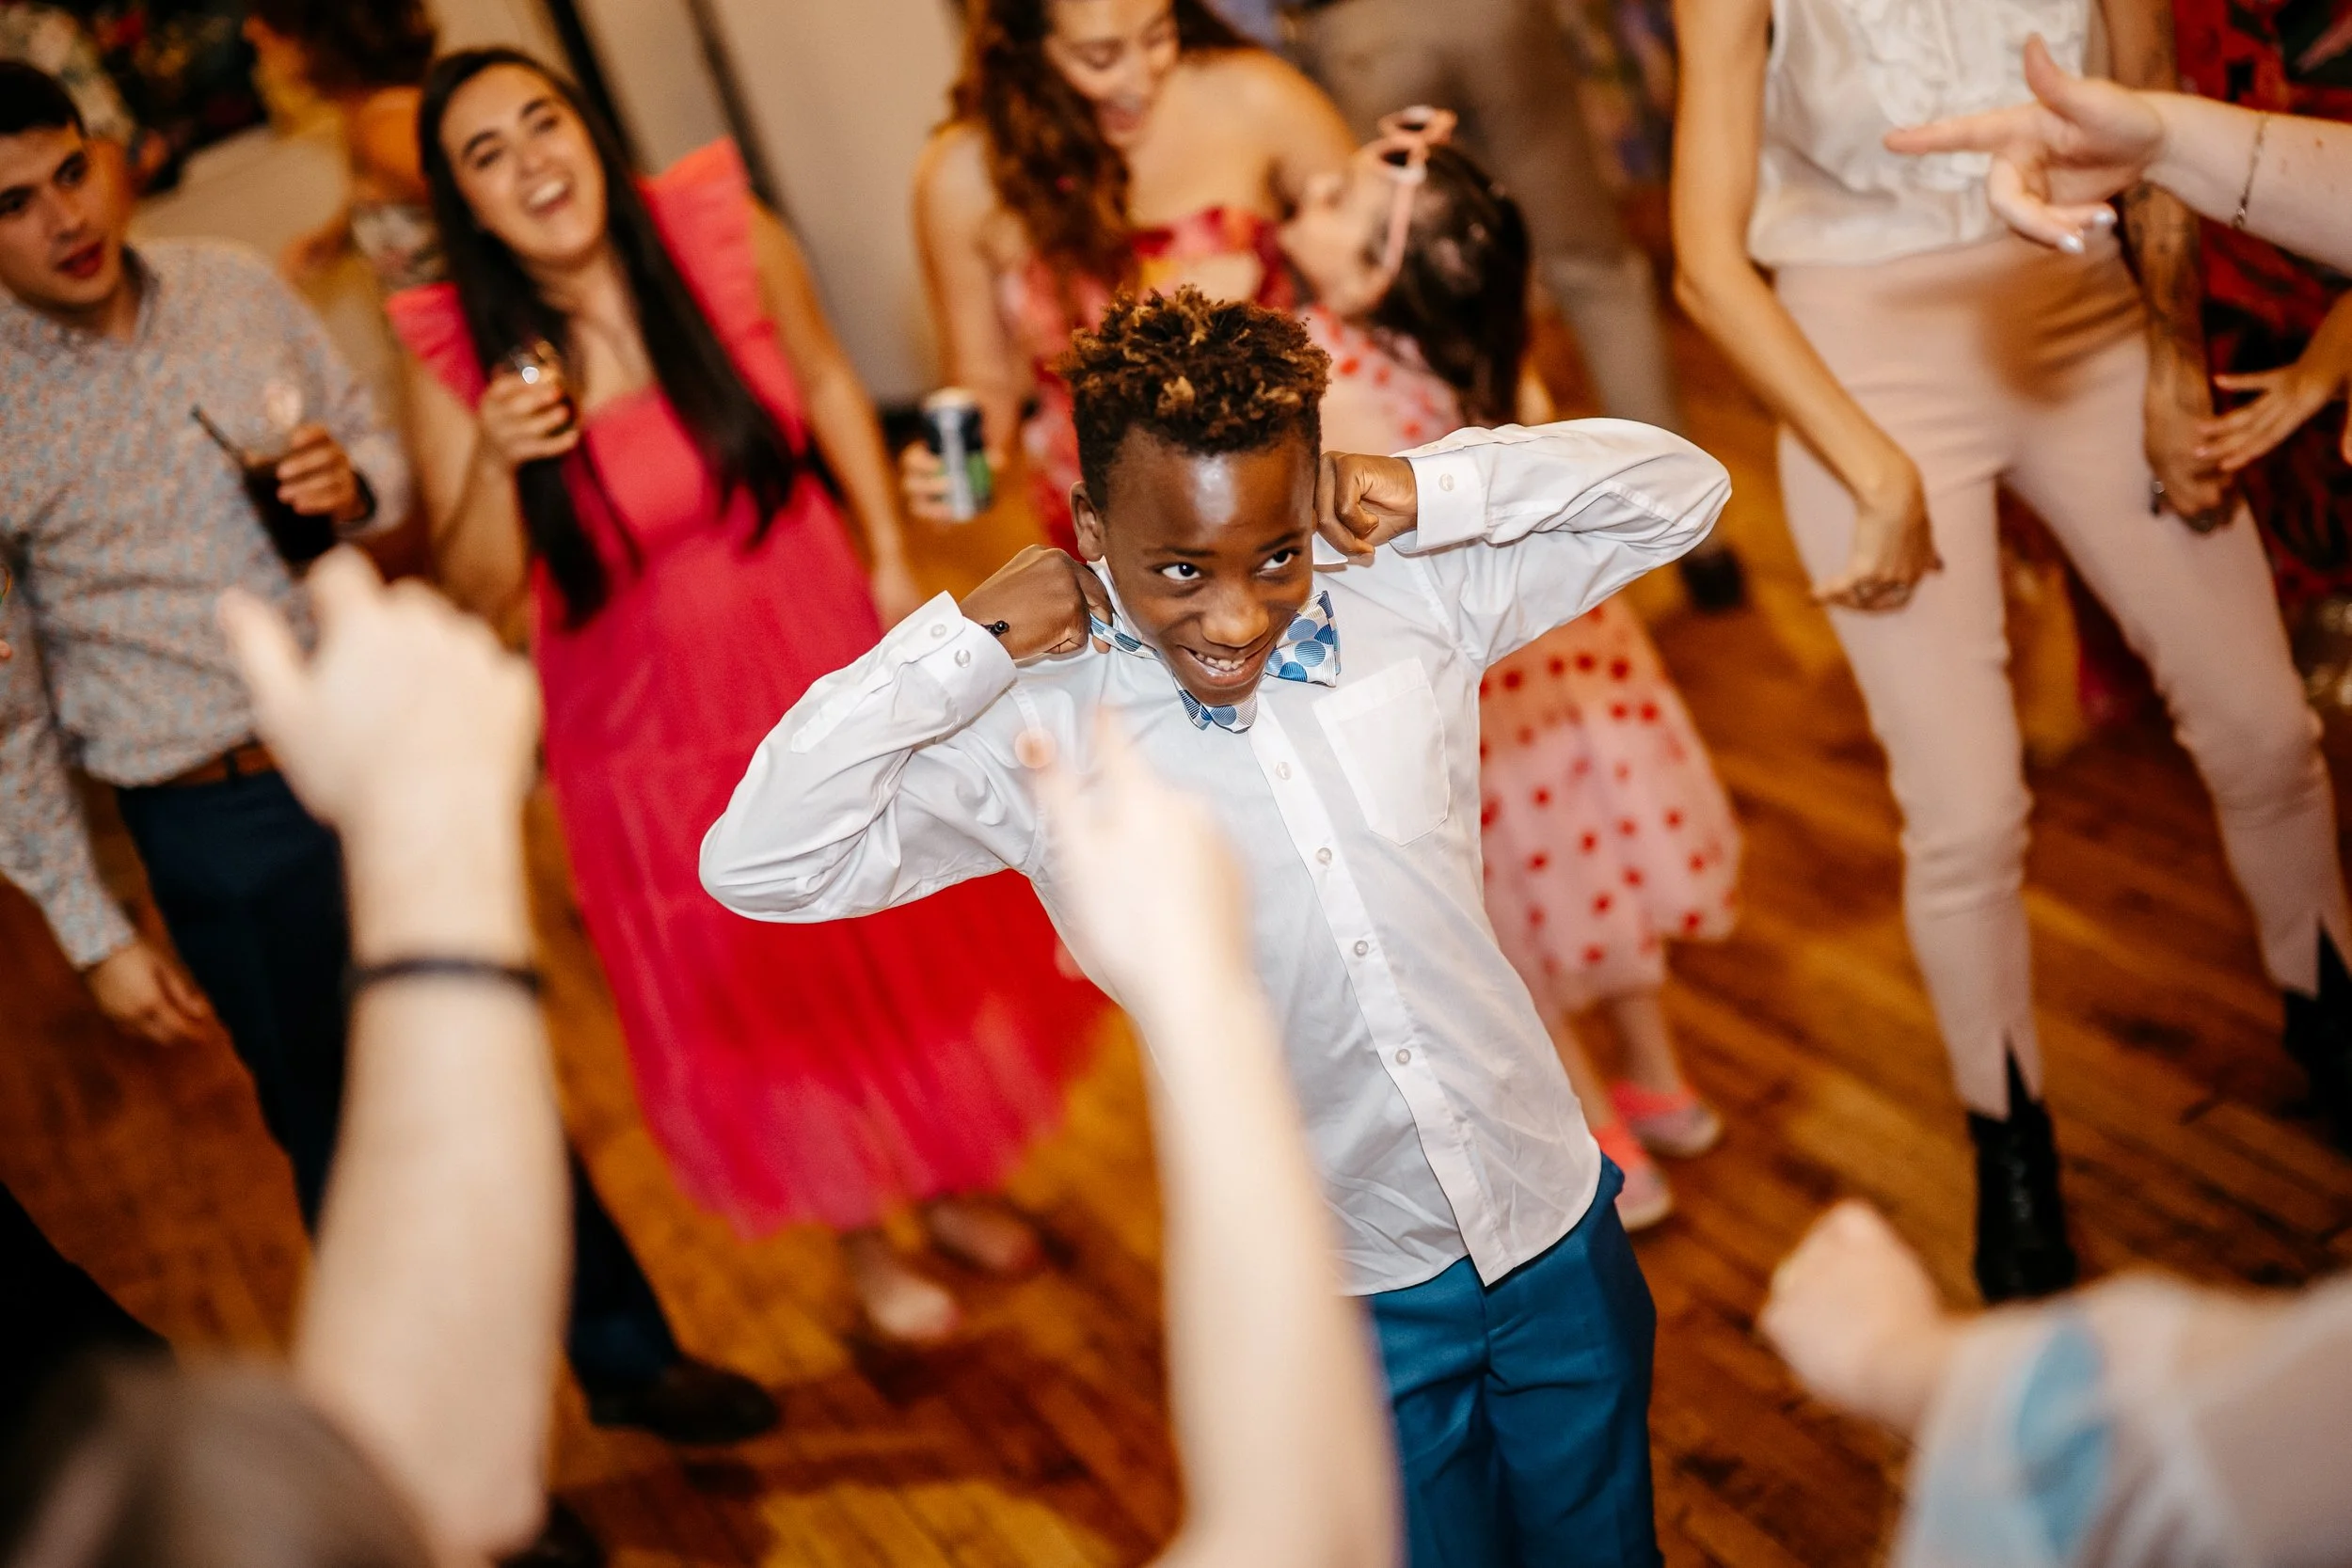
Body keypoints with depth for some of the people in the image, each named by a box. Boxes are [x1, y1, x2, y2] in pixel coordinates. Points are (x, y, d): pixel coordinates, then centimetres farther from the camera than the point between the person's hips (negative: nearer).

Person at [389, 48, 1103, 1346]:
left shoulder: (723, 235, -15)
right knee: (760, 987, 14)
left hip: (819, 646, 2)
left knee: (909, 923, 18)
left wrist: (893, 562, -1)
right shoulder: (453, 360, -17)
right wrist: (496, 461, -31)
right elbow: (475, 594, -13)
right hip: (653, 713, -1)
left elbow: (825, 384, 1)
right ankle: (859, 1232, 42)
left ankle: (949, 1179, 47)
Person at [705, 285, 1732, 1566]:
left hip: (1557, 1234, 3)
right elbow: (756, 865, -21)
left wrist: (1430, 494, -16)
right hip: (1345, 1305, -2)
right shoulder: (1035, 732, -16)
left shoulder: (1410, 605, -10)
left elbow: (1680, 489, -2)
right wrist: (969, 640, -24)